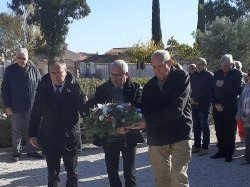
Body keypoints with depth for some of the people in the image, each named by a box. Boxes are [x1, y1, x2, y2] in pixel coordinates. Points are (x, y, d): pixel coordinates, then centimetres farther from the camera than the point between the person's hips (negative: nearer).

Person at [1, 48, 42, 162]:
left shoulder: (34, 70, 2)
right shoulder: (10, 70, -1)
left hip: (32, 107, 1)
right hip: (16, 107, -1)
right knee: (17, 130, 7)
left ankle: (31, 150, 22)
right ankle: (16, 152, 18)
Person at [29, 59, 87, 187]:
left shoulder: (74, 88, -8)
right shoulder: (43, 88, -3)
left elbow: (84, 110, -10)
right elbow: (36, 113, 3)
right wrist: (33, 134, 1)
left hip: (70, 138, -1)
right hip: (49, 139, 1)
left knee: (72, 173, 15)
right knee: (52, 174, 15)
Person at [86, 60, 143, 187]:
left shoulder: (135, 88, -5)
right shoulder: (102, 89, 0)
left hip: (129, 137, -2)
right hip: (109, 138, 2)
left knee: (129, 174, 8)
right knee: (112, 172, 13)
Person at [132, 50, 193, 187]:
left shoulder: (181, 77, -6)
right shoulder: (149, 85, 9)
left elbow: (176, 109, -17)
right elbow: (145, 111, 5)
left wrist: (148, 121, -17)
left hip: (180, 135, -5)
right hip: (156, 138, 5)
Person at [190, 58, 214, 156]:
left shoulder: (209, 76, -5)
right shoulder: (193, 76, 15)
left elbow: (206, 91, -12)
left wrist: (196, 99, -12)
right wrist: (191, 98, -3)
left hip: (204, 105, -6)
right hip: (194, 105, 6)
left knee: (204, 126, -3)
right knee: (196, 126, 9)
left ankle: (205, 148, 2)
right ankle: (197, 146, 16)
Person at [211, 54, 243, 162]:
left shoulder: (237, 74, -4)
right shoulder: (217, 74, 8)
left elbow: (237, 91, -15)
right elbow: (212, 91, 8)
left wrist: (223, 86, -18)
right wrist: (215, 103, -4)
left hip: (231, 108, -4)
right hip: (217, 108, 4)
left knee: (230, 132, 2)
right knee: (219, 131, 10)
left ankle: (229, 154, 11)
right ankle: (221, 151, 22)